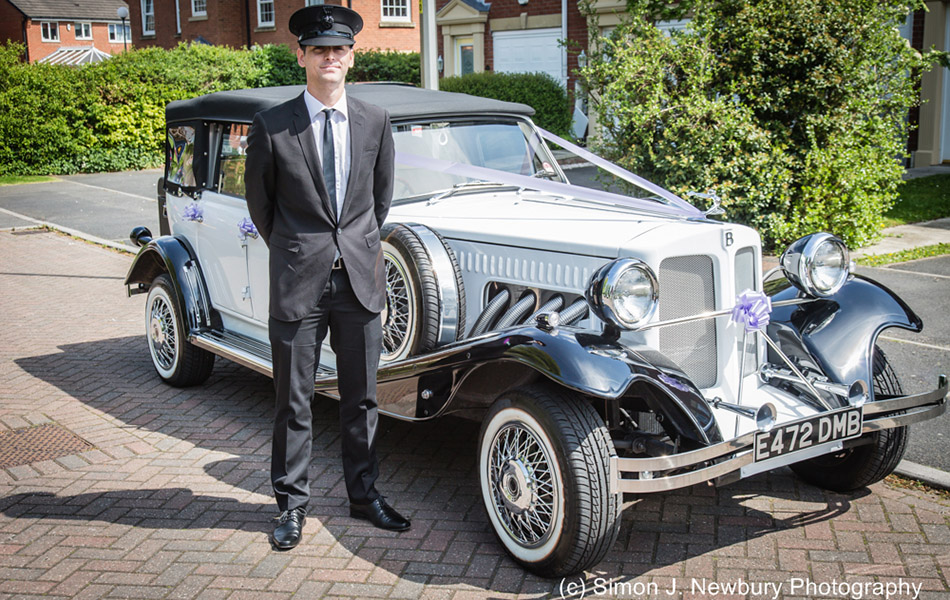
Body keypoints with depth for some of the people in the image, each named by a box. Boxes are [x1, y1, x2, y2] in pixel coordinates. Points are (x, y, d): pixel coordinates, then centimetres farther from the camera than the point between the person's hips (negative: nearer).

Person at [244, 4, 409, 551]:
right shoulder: (272, 127, -4)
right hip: (298, 280, -2)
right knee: (294, 400, 6)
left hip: (361, 277, 3)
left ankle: (364, 494, 26)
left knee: (362, 397, 12)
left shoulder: (375, 122, 4)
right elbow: (259, 199, 8)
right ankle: (293, 503, 20)